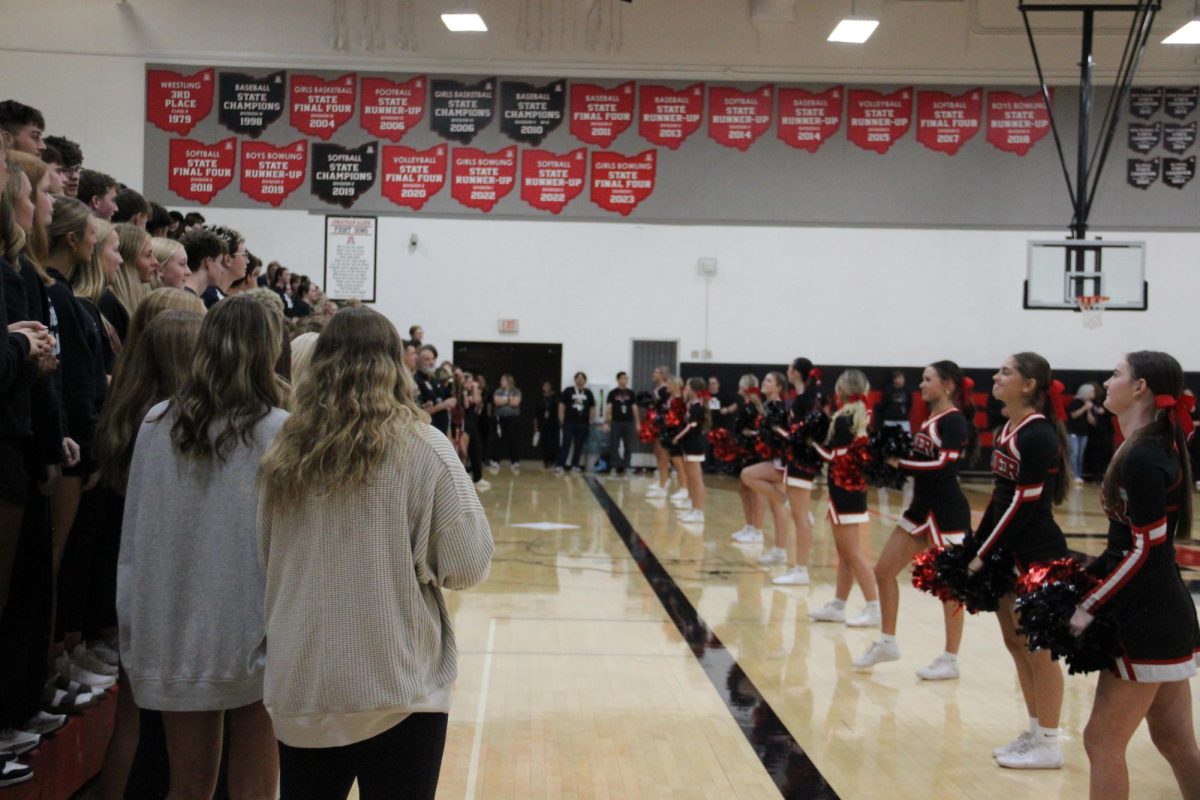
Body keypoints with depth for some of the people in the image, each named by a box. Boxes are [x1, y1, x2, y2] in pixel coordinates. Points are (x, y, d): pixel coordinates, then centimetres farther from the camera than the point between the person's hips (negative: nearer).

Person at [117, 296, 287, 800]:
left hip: (171, 631, 4)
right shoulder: (278, 431, -12)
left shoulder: (157, 423, 0)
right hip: (251, 631, -3)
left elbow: (133, 532, 5)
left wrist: (134, 628, 14)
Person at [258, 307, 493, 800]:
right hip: (398, 686, -3)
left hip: (299, 686, 4)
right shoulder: (421, 447, -9)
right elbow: (468, 566, -8)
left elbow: (267, 561, 12)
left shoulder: (287, 451, 1)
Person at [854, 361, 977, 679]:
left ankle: (950, 660, 10)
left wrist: (900, 463, -20)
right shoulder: (930, 418, 12)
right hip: (921, 507, 9)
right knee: (884, 570, 9)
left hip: (946, 512, -9)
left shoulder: (954, 421, -13)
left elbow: (943, 465, -23)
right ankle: (887, 643, 21)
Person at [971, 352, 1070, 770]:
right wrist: (975, 544, 12)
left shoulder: (1039, 434, -17)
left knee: (1037, 647, 0)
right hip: (1008, 551, 9)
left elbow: (1025, 503, -20)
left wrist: (983, 553, -18)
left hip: (1037, 554, -9)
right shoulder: (1007, 429, 9)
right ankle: (1035, 732, 25)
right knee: (1016, 642, 14)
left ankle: (1049, 744, 11)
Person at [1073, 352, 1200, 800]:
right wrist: (1088, 576, 14)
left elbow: (1147, 549, -21)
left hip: (1147, 621, -10)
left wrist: (1089, 606, -16)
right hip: (1162, 613, 10)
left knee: (1103, 742, 1)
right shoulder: (1159, 446, 10)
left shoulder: (1141, 457, -19)